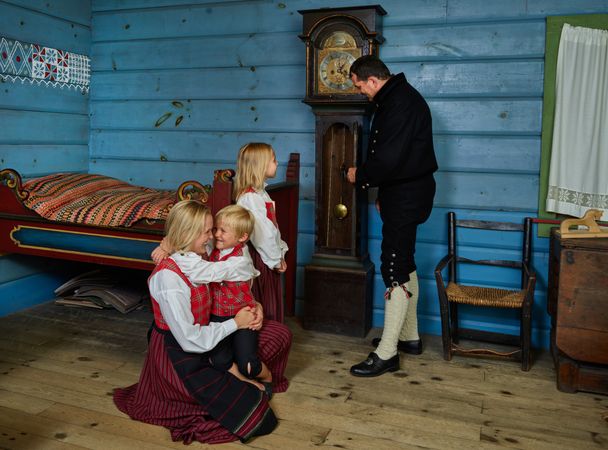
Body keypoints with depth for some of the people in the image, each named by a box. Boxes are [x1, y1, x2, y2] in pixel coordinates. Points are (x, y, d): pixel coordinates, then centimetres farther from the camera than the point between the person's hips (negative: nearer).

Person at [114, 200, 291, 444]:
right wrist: (235, 323, -16)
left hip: (204, 342, 8)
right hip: (180, 358, -8)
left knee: (279, 333, 6)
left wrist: (255, 306, -16)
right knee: (259, 418, -11)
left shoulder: (193, 259, -3)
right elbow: (190, 340, -25)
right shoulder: (168, 277, -27)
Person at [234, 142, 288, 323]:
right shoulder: (249, 197, -21)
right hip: (260, 258, -10)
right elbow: (261, 233, -23)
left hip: (270, 257, 10)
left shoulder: (260, 192, 12)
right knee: (265, 307, 3)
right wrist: (275, 259, -14)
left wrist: (280, 254, 11)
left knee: (274, 302, 18)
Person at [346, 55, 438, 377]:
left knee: (395, 270, -8)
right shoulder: (395, 99, 15)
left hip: (405, 197, -11)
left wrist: (359, 176, -9)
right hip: (403, 194, 11)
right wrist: (382, 195, 20)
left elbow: (388, 159, -27)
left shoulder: (400, 103, -19)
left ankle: (387, 353, -1)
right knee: (404, 265, 16)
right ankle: (409, 336, 29)